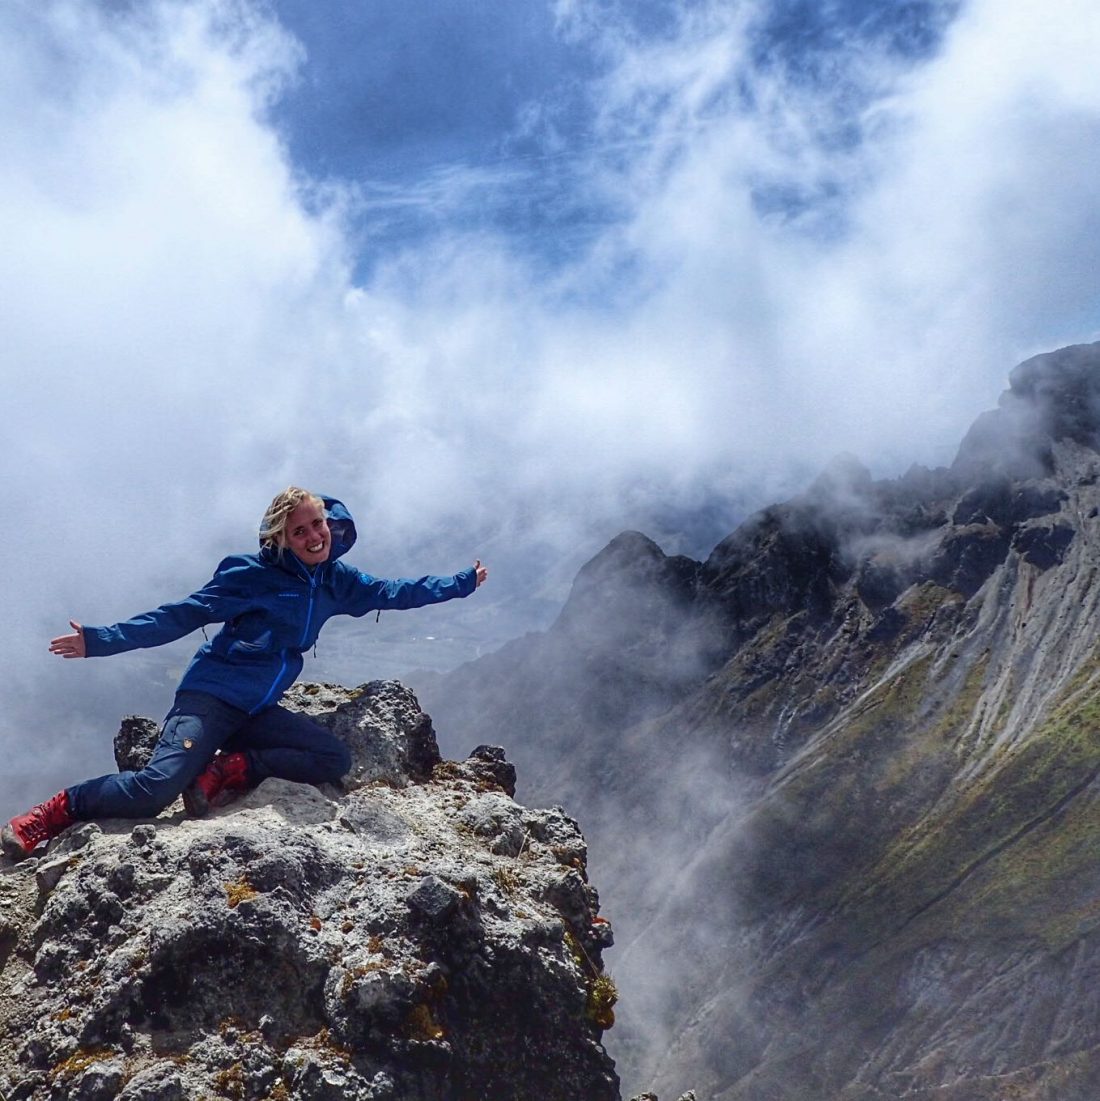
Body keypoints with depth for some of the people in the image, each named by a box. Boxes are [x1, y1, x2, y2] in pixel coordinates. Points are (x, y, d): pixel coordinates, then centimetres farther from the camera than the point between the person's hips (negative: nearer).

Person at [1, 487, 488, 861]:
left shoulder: (335, 580, 7)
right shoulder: (252, 573, -10)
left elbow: (391, 592, 21)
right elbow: (182, 615, -10)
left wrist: (461, 583, 23)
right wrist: (101, 640, -15)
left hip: (258, 710, 6)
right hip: (210, 696, -6)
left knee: (335, 760, -13)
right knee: (155, 788, -26)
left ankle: (230, 768, -11)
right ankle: (59, 810, -4)